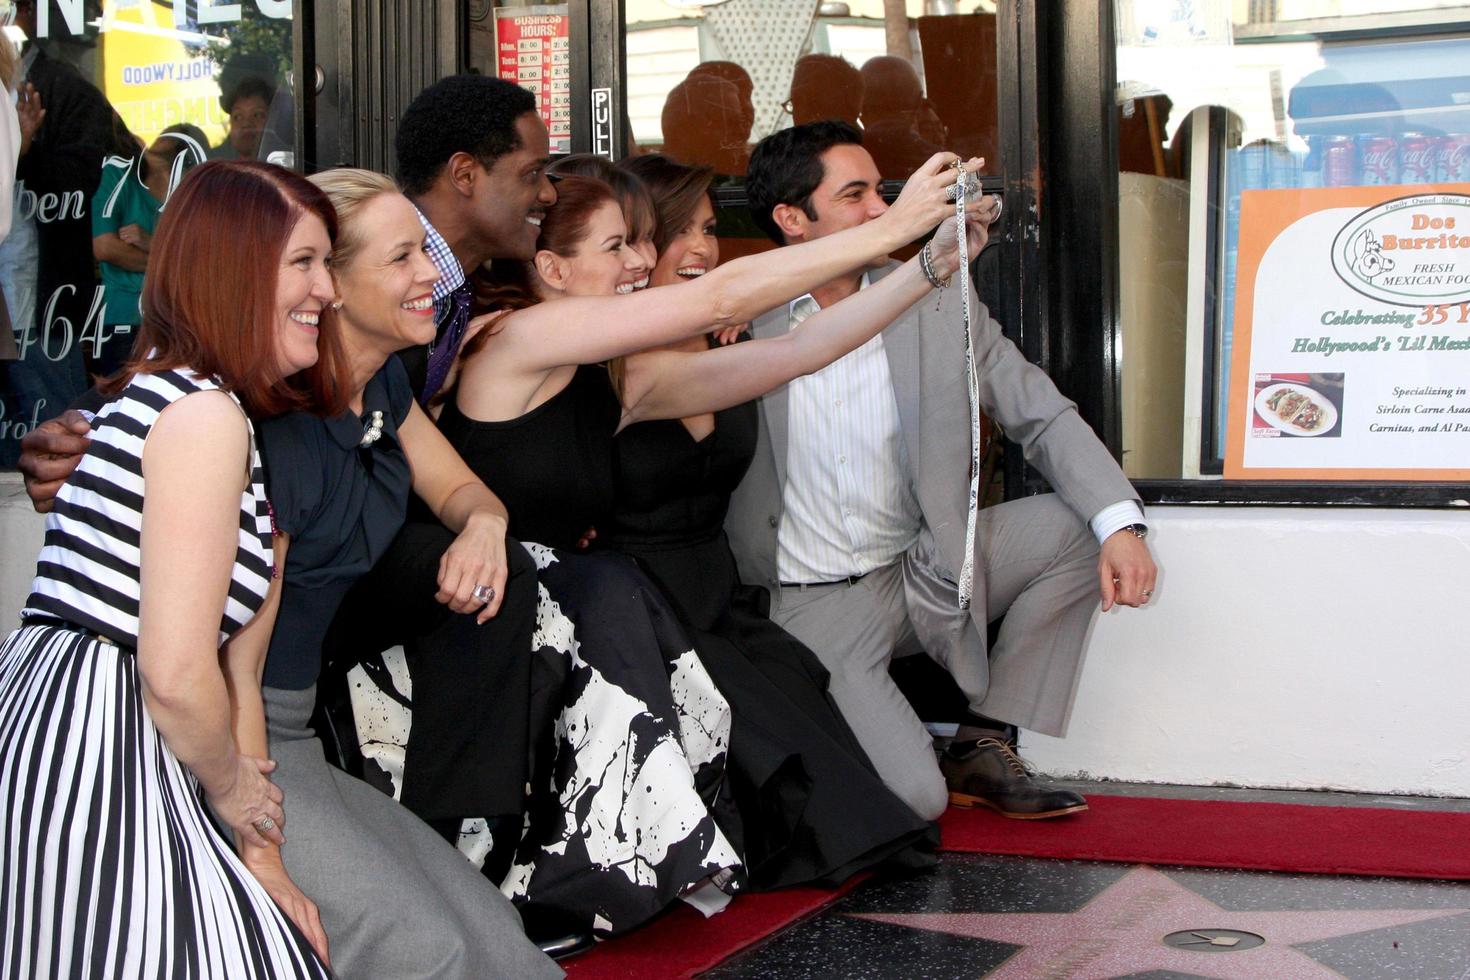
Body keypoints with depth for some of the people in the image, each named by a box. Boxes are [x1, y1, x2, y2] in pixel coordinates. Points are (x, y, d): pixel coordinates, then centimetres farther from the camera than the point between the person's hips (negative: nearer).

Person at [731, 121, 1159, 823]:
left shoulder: (940, 304, 1)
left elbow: (1044, 417, -1)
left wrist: (1121, 525, -17)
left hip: (927, 571, 5)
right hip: (812, 601, -4)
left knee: (1076, 524, -15)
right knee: (910, 799, -22)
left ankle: (983, 746, -1)